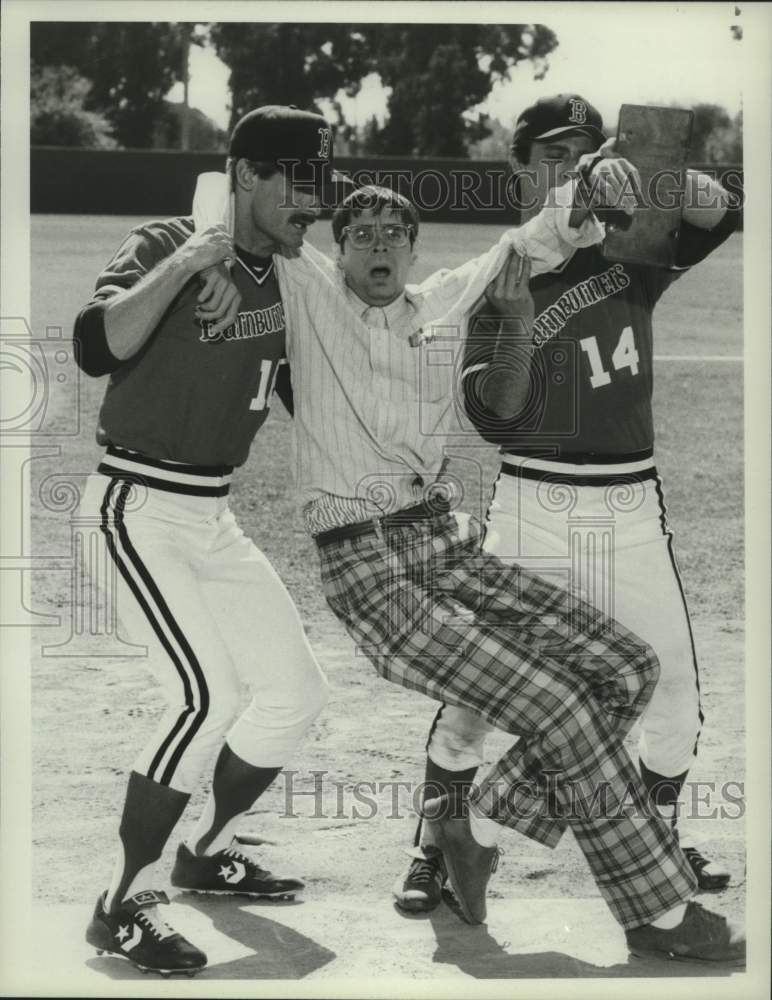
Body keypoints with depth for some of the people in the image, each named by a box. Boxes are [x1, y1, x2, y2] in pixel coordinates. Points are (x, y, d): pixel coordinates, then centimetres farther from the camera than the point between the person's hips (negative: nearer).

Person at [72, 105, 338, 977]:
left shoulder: (287, 281, 7)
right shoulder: (164, 246, -14)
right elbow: (96, 350, -31)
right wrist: (184, 263, -34)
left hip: (214, 515, 8)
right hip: (139, 507, -8)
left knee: (297, 692, 9)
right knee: (206, 692, -22)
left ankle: (206, 852, 30)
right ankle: (120, 906, -13)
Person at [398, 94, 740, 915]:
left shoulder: (630, 255, 5)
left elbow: (719, 215, -15)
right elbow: (494, 416, -13)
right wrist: (522, 282, -22)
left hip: (631, 509, 2)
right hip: (531, 507, -2)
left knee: (675, 695, 5)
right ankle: (435, 847, 12)